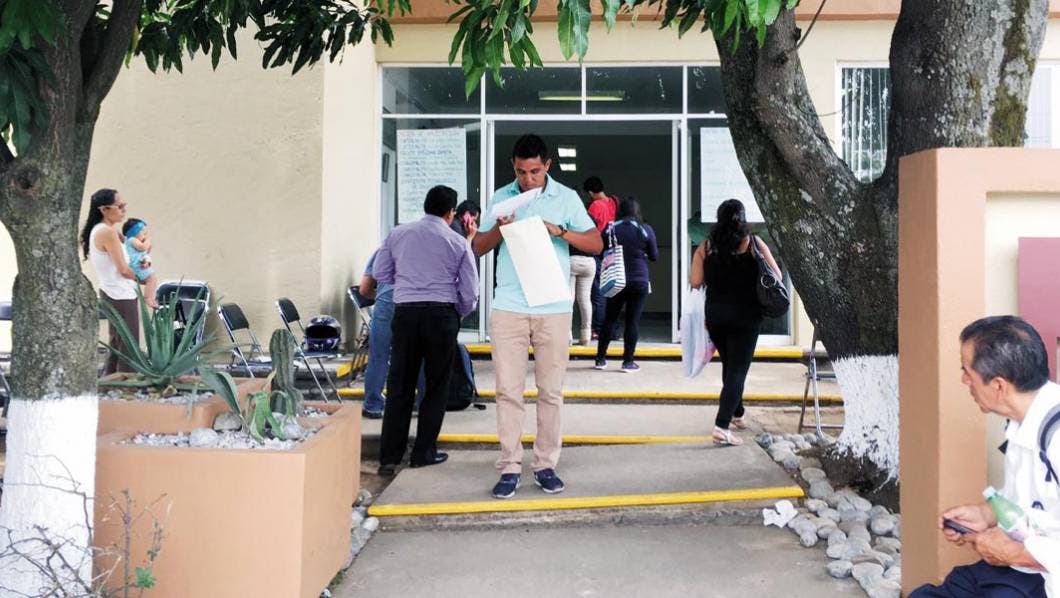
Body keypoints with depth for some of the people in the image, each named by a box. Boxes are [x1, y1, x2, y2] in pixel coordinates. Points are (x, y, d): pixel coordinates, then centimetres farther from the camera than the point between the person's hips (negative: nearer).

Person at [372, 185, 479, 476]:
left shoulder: (398, 234, 6)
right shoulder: (458, 243, 1)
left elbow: (379, 273, 13)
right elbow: (470, 293, 0)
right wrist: (458, 315, 19)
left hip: (405, 313, 2)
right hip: (441, 314, -2)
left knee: (399, 385, 8)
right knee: (436, 385, 11)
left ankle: (389, 456, 8)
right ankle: (424, 452, 16)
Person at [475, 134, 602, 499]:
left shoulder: (566, 198, 4)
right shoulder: (501, 197, 8)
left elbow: (596, 243, 1)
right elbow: (478, 247, 10)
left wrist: (560, 231, -14)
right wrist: (498, 228, -10)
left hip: (554, 308, -1)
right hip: (508, 308, 1)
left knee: (551, 391, 5)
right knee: (508, 390, 0)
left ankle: (545, 465, 15)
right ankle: (510, 467, 7)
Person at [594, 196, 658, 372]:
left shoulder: (610, 229, 0)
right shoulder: (646, 230, -4)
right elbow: (654, 256, 2)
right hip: (639, 281, -2)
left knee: (609, 318, 11)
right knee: (633, 320, 2)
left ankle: (600, 358, 15)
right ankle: (628, 361, 3)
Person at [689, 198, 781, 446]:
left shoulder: (706, 246, 1)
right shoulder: (754, 243, -3)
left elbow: (694, 281, -4)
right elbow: (776, 276, -1)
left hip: (715, 316, 3)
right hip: (746, 316, -3)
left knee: (729, 365, 22)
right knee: (738, 369, -2)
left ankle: (736, 414, 37)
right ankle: (722, 426, -13)